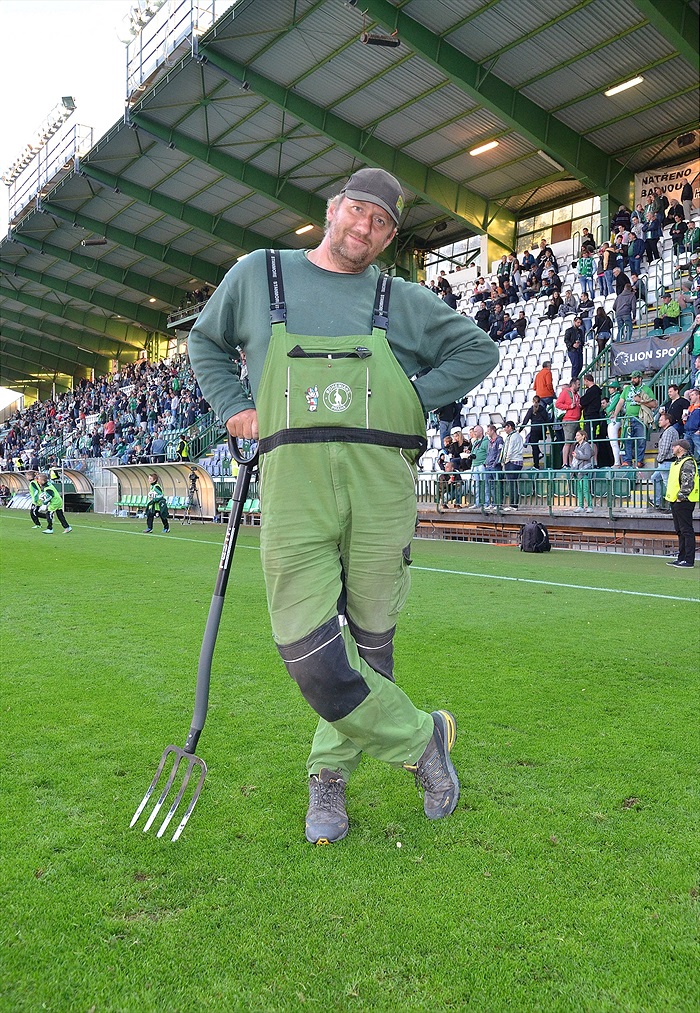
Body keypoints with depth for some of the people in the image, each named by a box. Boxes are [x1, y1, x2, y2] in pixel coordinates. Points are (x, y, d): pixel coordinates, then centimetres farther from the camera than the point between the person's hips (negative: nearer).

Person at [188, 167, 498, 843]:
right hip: (294, 487, 0)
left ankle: (329, 773, 26)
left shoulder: (402, 301, 15)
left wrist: (416, 396, 5)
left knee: (369, 636, 5)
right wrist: (235, 409, 12)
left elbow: (479, 350, 21)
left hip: (382, 487, 1)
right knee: (309, 654, -10)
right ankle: (420, 736, 13)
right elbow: (205, 342, 28)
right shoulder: (258, 274, 16)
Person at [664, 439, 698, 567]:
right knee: (680, 531, 14)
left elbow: (688, 483, -22)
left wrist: (681, 497, -20)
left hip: (683, 502, -10)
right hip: (676, 502, 10)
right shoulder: (677, 462, 18)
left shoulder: (688, 463, -14)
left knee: (686, 531, -7)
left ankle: (689, 561, -5)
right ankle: (681, 558, 21)